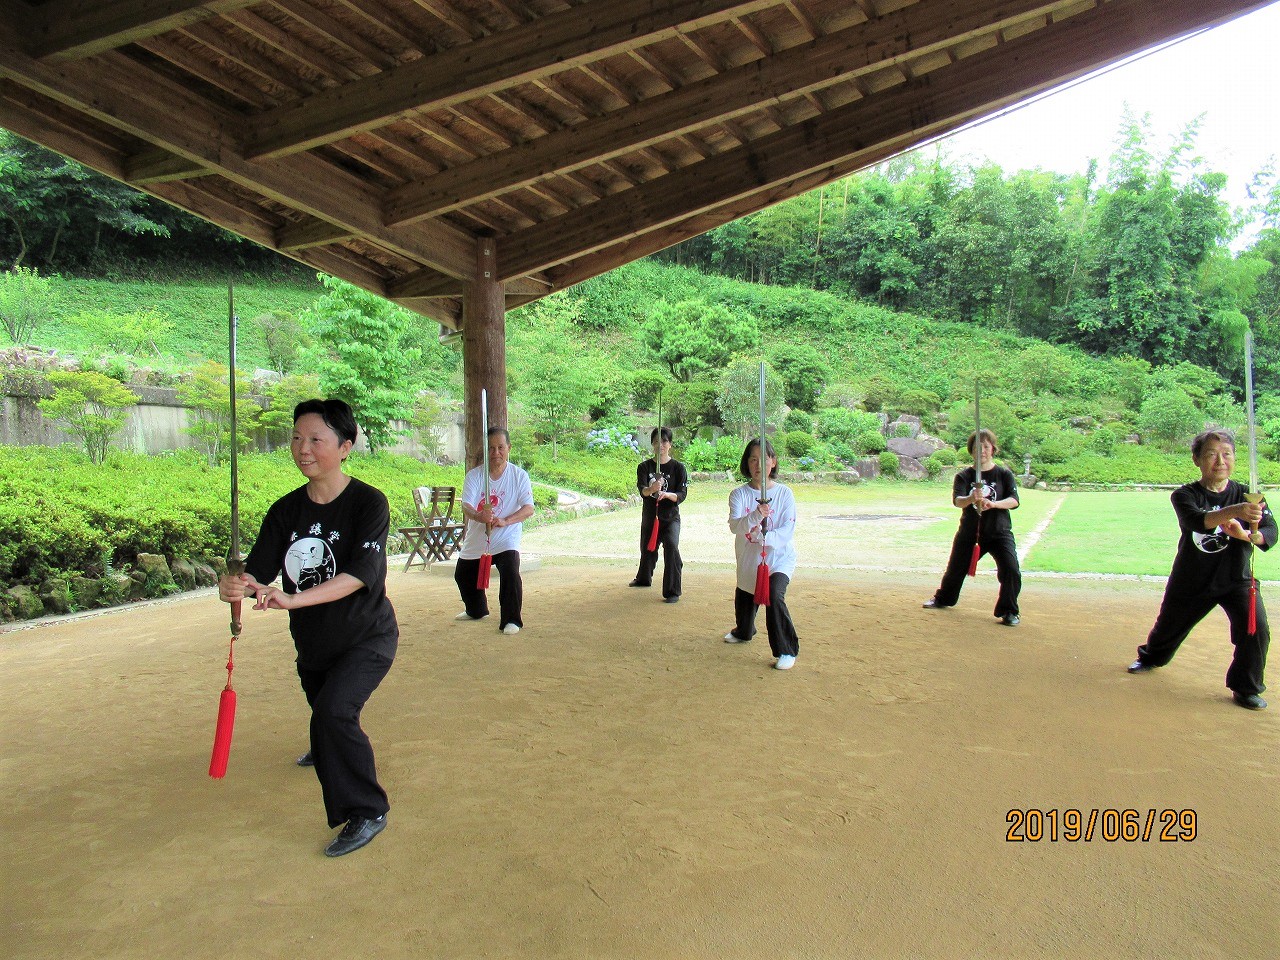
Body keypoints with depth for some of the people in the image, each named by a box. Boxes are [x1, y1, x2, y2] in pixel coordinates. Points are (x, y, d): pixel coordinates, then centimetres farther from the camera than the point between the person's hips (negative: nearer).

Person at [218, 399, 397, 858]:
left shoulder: (369, 503, -21)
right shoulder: (286, 510, -6)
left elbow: (359, 575, -31)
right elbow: (258, 572, -13)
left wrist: (291, 599, -44)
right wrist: (235, 586, -37)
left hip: (367, 637, -6)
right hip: (312, 641, 6)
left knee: (333, 712, -27)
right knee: (323, 713, 28)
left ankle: (366, 812, -9)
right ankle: (327, 751, 66)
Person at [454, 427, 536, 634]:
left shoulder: (519, 476, -9)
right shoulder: (474, 475, -7)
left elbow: (529, 508, -17)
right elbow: (466, 506, -19)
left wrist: (505, 521, -35)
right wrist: (479, 516, -43)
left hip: (506, 540, -4)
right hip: (476, 540, 4)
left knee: (510, 572, -28)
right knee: (463, 575, 21)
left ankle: (511, 620, -12)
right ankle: (476, 610, 49)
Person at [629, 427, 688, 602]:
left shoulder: (678, 467, -6)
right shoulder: (644, 467, -2)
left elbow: (682, 495, -12)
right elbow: (641, 489, -18)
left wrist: (667, 494, -33)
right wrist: (651, 489, -42)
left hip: (670, 518, -3)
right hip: (649, 517, 3)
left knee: (671, 547, -26)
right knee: (647, 550, 21)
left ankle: (672, 592, -17)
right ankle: (643, 579, 52)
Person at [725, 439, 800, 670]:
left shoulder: (784, 493, -8)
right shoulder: (739, 494, -6)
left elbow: (788, 529, -16)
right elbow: (734, 525, -21)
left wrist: (766, 537, -34)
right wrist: (756, 515, -40)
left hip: (779, 557, -3)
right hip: (748, 559, 3)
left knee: (774, 596, -26)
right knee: (743, 598, 21)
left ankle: (787, 651, -12)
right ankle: (743, 632, 55)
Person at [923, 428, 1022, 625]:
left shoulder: (1004, 474, -1)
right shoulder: (964, 475, 0)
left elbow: (1014, 500, -14)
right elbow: (957, 500, -17)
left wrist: (993, 504, -34)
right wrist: (972, 499, -40)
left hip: (999, 533, -2)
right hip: (969, 533, 2)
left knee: (1011, 569, -21)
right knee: (956, 568, 16)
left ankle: (1009, 611, -2)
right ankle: (943, 598, 45)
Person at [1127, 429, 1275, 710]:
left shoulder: (1248, 496, -7)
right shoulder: (1185, 495, -11)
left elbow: (1270, 533, -21)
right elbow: (1197, 520, -34)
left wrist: (1246, 534, -44)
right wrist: (1233, 511, -53)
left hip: (1236, 580, 0)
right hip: (1190, 582, 0)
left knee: (1256, 629, -20)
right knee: (1168, 627, 17)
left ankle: (1246, 688, 4)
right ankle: (1151, 657, 51)